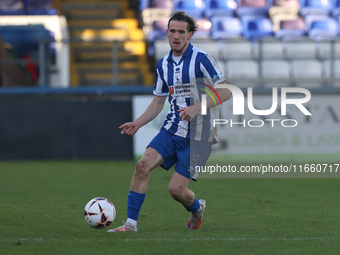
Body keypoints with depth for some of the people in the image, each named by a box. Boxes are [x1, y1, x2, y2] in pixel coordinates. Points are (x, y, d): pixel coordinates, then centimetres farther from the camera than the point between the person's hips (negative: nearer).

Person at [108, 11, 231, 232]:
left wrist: (197, 107, -26)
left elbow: (226, 91, -14)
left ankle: (197, 208, 28)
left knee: (176, 189, -9)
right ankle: (131, 224, -11)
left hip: (197, 135, -6)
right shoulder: (163, 65, 10)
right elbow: (158, 103, 18)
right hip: (172, 130, 6)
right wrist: (138, 123, 2)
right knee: (143, 165, -17)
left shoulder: (201, 59, -11)